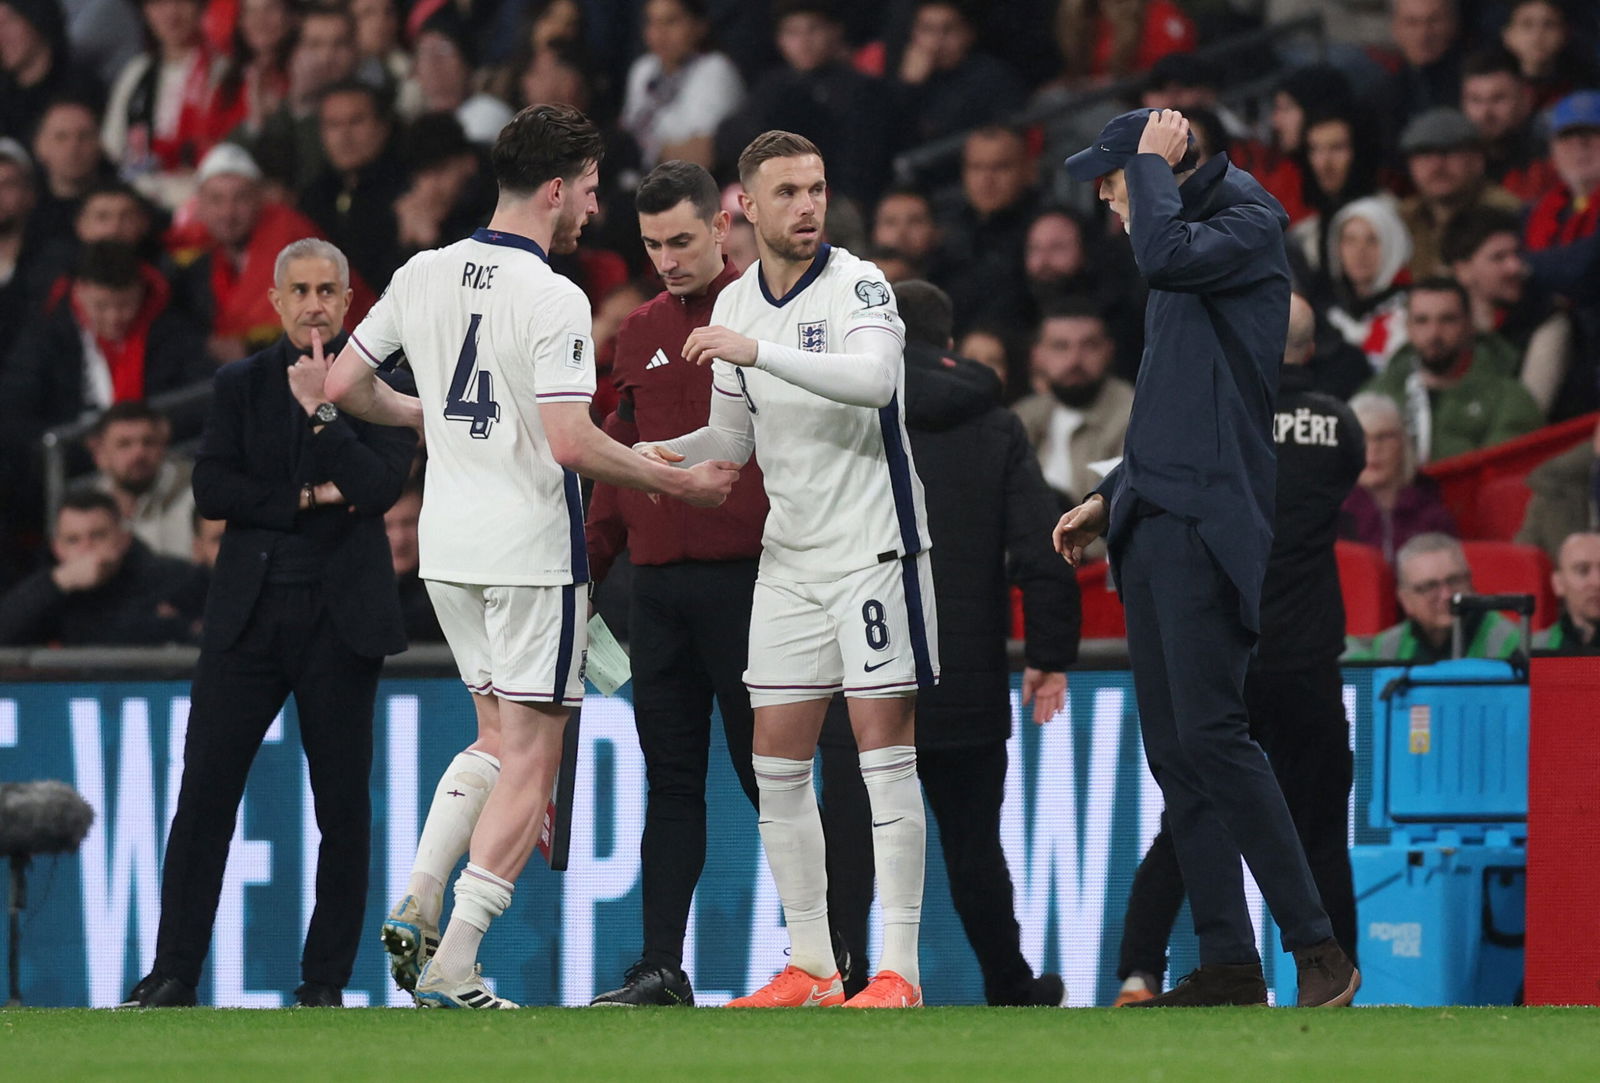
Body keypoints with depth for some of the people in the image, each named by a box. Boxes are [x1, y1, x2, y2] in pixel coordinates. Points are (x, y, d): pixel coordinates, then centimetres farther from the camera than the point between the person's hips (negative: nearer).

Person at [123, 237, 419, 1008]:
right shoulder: (239, 385, 10)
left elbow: (380, 486, -10)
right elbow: (210, 489, 0)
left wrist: (323, 409, -12)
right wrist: (305, 499, -9)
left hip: (340, 618, -1)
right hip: (247, 616, 1)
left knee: (342, 807, 1)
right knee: (205, 793, -4)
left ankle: (325, 980, 8)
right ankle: (174, 973, -1)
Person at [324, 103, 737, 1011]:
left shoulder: (424, 274, 5)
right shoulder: (553, 299, -15)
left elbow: (344, 385, 12)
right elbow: (570, 442, -21)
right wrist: (679, 482, -10)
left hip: (446, 545, 7)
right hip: (531, 548, -7)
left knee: (500, 738, 21)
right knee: (531, 758, -1)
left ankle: (418, 907, 4)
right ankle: (452, 970, -8)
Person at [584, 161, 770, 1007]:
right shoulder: (641, 332, 15)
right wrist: (586, 567, 16)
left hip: (745, 578, -5)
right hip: (656, 582, 5)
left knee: (766, 773, -2)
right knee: (671, 778, 5)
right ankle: (660, 969, 5)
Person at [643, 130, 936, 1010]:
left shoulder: (857, 286, -11)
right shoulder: (736, 302, 10)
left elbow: (874, 378, -30)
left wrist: (758, 350, -35)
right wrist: (660, 455, 0)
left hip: (874, 548, -7)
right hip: (788, 557, 7)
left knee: (885, 758, -6)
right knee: (777, 765, 4)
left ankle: (898, 969, -4)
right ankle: (811, 966, 11)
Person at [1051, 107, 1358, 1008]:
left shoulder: (1251, 226, -4)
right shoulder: (1192, 243, 22)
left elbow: (1164, 256, -25)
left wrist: (1156, 165, -9)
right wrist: (1109, 499, 25)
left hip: (1209, 523, -9)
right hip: (1155, 520, 9)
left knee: (1209, 733, -16)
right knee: (1172, 752, 4)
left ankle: (1318, 948, -15)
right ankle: (1229, 965, 4)